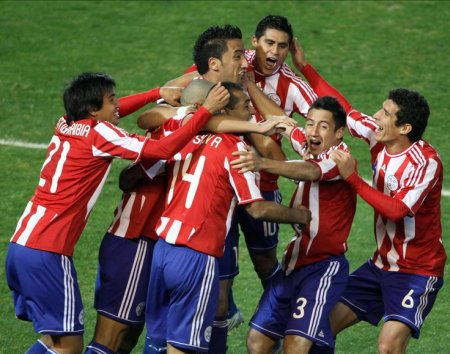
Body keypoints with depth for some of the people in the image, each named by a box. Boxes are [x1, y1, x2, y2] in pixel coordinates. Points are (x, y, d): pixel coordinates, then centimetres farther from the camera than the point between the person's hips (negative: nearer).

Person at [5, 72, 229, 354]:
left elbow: (113, 111, 33)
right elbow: (164, 149, -15)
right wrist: (206, 111, -10)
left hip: (21, 244, 8)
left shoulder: (66, 126, 12)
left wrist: (158, 93, 31)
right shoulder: (99, 134, -9)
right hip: (46, 253, -8)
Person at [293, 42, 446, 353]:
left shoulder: (426, 162, -22)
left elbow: (397, 210, -31)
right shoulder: (379, 138, -3)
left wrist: (353, 178, -31)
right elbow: (345, 110, 8)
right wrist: (305, 67, 7)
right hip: (382, 265, 8)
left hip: (417, 272, -8)